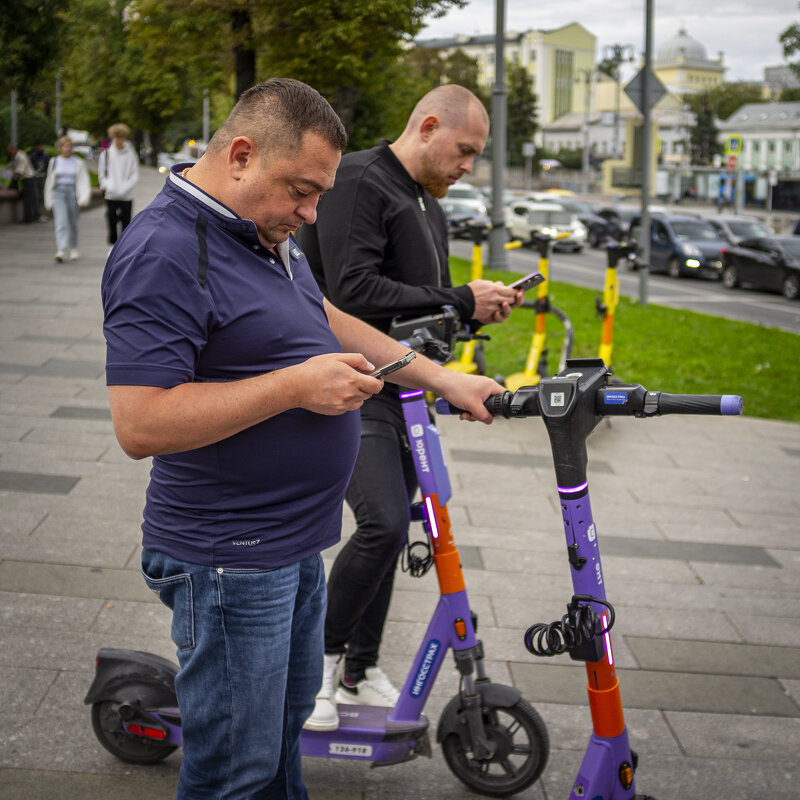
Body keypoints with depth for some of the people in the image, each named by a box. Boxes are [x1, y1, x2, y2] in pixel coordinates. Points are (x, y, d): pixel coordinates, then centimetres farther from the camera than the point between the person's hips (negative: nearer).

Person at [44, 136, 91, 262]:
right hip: (58, 194, 0)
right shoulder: (54, 162, 8)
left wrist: (83, 199, -13)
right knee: (61, 223, -14)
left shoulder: (78, 162, 3)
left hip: (72, 193, 0)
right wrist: (48, 201, 14)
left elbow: (83, 181, -1)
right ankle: (61, 250, -24)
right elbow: (49, 182, 15)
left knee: (73, 223, 10)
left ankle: (73, 250, 29)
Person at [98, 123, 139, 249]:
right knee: (112, 222, 0)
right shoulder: (106, 154, 3)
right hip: (111, 196, 1)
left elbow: (135, 175, 0)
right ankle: (113, 245, 13)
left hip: (126, 196, -1)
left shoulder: (131, 154, 1)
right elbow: (101, 174, 8)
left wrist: (124, 188, -12)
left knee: (125, 222, 1)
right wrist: (108, 186, -9)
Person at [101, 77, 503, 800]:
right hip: (227, 559, -10)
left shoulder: (266, 232, 10)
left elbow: (327, 320, 23)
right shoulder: (164, 253, -23)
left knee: (287, 724, 25)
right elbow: (140, 424, -29)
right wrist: (296, 386, -26)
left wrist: (442, 378, 16)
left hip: (296, 541, 10)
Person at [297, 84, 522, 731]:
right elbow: (354, 292, -24)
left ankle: (361, 671, 25)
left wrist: (478, 308, 3)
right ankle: (319, 655, -2)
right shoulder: (358, 183, -12)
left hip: (402, 390, 9)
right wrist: (458, 301, -20)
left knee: (392, 532, 11)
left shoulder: (428, 204, 19)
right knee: (386, 524, -21)